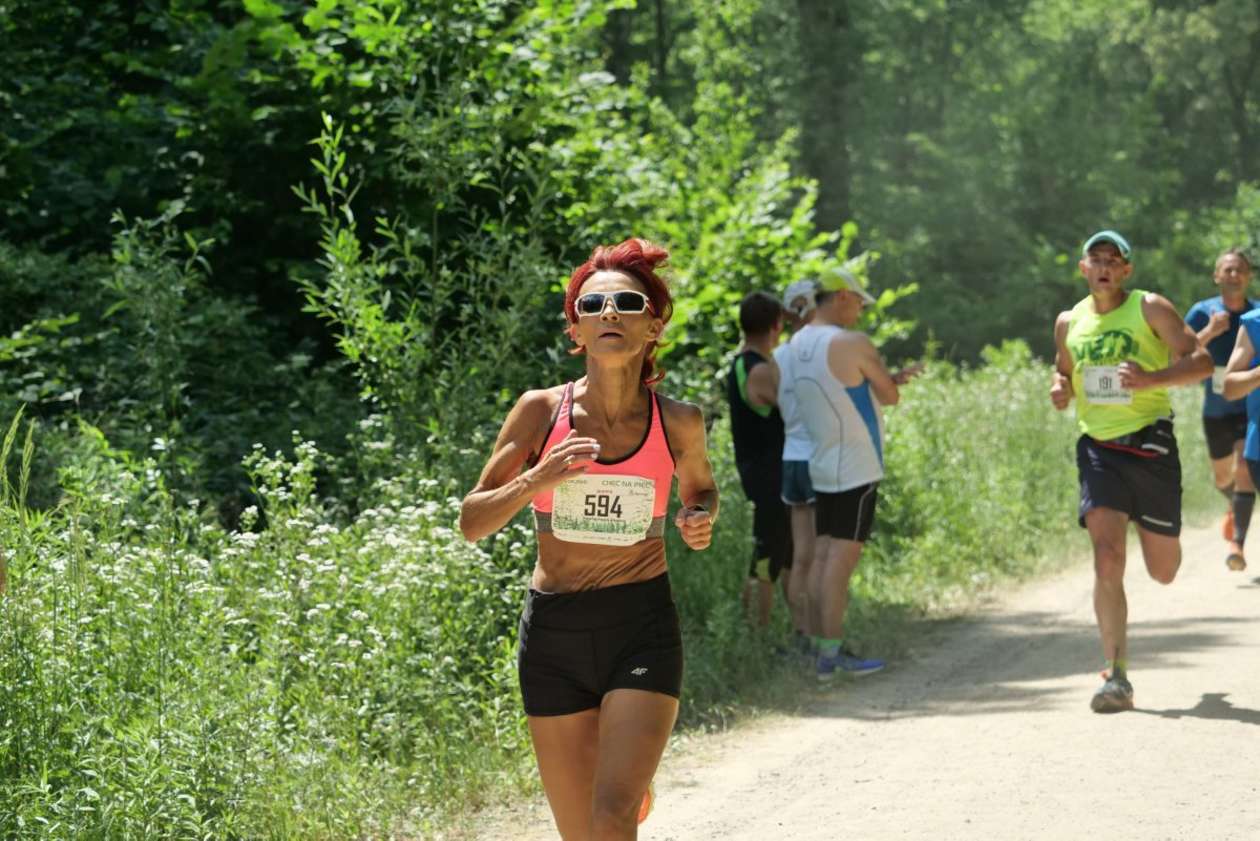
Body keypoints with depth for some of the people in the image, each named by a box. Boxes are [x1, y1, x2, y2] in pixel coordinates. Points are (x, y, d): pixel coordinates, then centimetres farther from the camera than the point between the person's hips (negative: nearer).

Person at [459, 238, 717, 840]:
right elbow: (472, 522, -1)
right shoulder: (541, 411, -4)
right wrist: (536, 480, -19)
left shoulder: (678, 423, -1)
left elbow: (699, 487, 21)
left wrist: (699, 521, -3)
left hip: (643, 630, -1)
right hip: (554, 632, 1)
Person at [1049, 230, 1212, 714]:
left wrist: (1151, 379, -25)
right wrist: (1059, 388, 2)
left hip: (1150, 444, -2)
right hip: (1098, 449, 2)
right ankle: (1117, 678, -13)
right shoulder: (1069, 323, 9)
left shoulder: (1150, 309, -4)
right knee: (1107, 560, -16)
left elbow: (1201, 362, -9)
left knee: (1163, 572, 10)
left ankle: (1156, 531, 50)